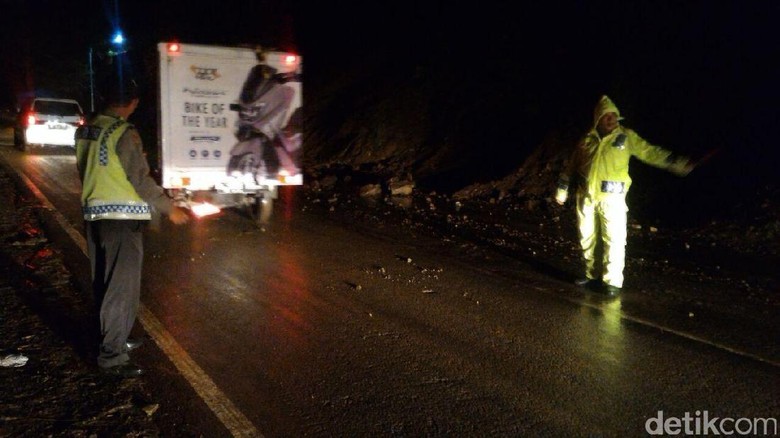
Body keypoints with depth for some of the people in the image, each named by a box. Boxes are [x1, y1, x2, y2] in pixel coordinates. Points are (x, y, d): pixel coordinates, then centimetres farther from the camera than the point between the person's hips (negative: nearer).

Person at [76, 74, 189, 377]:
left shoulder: (86, 131, 8)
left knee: (103, 283, 18)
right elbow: (140, 179, -16)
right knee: (123, 287, -3)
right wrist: (169, 208, -7)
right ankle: (112, 356, 0)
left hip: (94, 214, 8)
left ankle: (111, 339, 30)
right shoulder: (124, 133, -15)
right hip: (122, 217, -8)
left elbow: (84, 171, 17)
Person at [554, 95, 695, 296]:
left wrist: (680, 164, -10)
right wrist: (562, 190, 17)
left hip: (611, 198, -3)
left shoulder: (626, 136, 1)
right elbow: (572, 166, 15)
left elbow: (652, 153, -2)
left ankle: (613, 282, 3)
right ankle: (592, 275, 27)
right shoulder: (587, 139, 9)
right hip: (586, 197, 4)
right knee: (588, 238, 12)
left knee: (614, 239, -6)